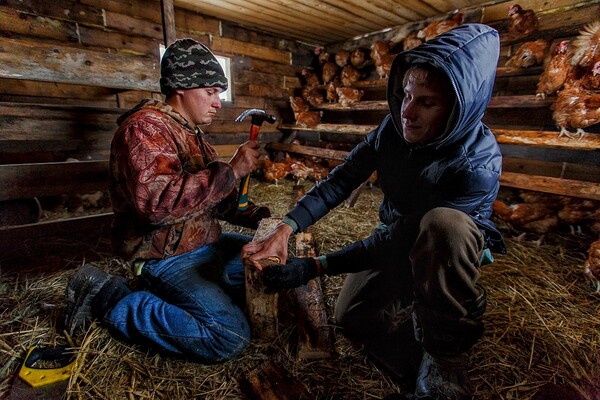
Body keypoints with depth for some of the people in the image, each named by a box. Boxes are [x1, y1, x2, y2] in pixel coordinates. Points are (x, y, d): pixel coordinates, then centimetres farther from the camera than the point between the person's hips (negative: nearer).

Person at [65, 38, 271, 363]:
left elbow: (218, 198, 15)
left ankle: (194, 292, 8)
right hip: (167, 257, -9)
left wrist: (261, 218, 1)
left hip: (204, 245, 9)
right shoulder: (146, 126, -15)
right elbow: (156, 201, -33)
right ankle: (109, 298, -5)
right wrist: (230, 170, -28)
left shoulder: (191, 134, 14)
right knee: (230, 337, -20)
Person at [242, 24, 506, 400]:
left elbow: (400, 238, -32)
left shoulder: (478, 165, -32)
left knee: (444, 225, -40)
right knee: (350, 315, -4)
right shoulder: (396, 126, -17)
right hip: (399, 241, 5)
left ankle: (445, 368, -20)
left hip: (454, 244, -4)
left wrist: (315, 267, -33)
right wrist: (285, 228, -34)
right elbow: (341, 179, -21)